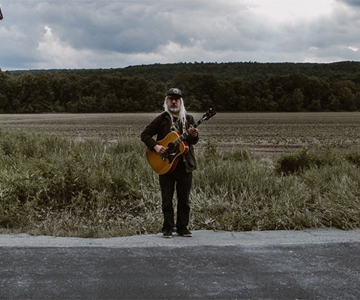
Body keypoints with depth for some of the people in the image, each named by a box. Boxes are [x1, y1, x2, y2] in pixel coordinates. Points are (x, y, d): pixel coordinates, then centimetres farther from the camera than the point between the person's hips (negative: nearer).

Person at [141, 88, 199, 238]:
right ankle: (168, 228, 14)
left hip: (185, 164, 2)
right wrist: (155, 146, -13)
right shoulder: (162, 118, 2)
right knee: (167, 199, 4)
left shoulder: (188, 119, 8)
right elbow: (145, 134, 2)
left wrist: (193, 135, -22)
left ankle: (182, 227, 19)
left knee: (184, 199, 8)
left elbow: (194, 141, 1)